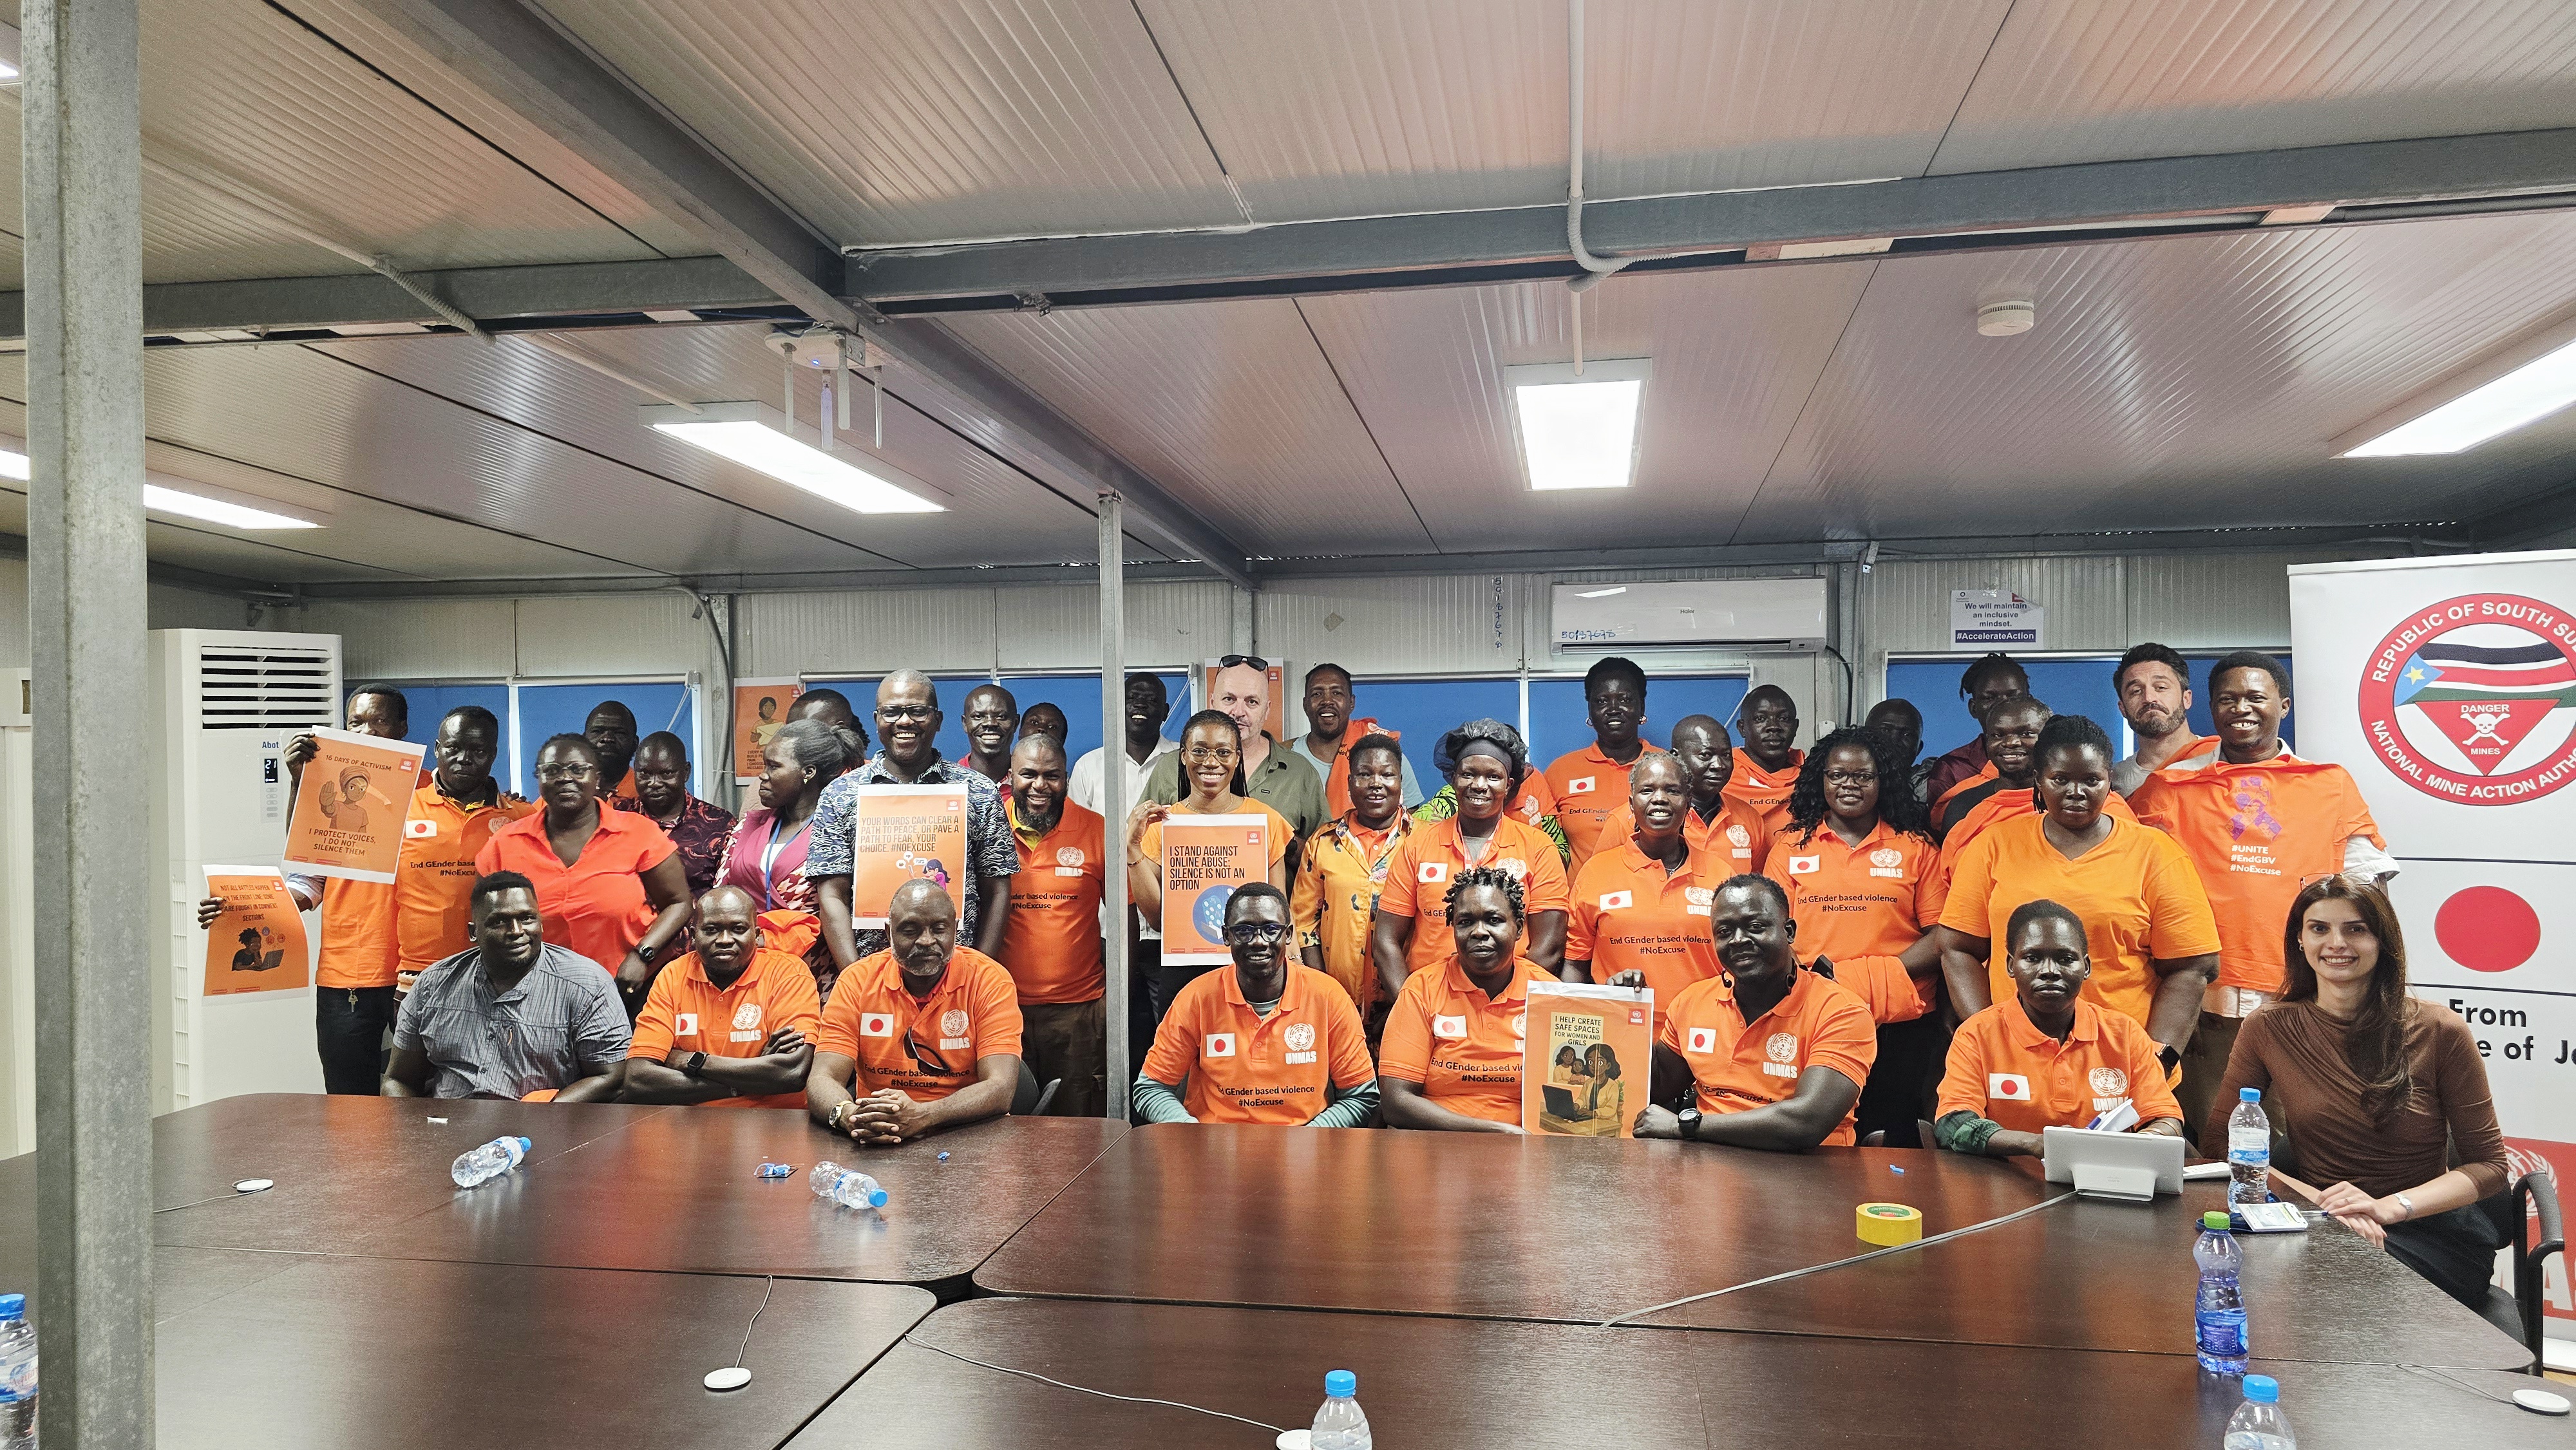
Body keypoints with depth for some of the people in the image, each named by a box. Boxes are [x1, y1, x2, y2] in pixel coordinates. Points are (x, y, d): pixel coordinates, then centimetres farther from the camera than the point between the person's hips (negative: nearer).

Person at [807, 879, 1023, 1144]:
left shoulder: (990, 980, -7)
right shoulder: (857, 981, -1)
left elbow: (1001, 1088, -15)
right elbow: (822, 1079, -7)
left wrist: (922, 1115, -31)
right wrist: (849, 1116, -30)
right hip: (875, 1144, 1)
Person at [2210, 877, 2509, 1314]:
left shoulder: (2440, 1031, -2)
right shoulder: (2269, 1029, 1)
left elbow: (2489, 1165, 1)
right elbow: (2220, 1139, -2)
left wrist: (2390, 1207, -17)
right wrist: (2328, 1205, -17)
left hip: (2430, 1231, 0)